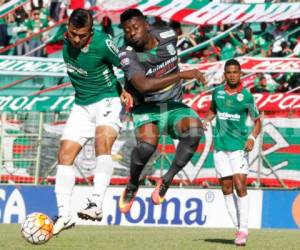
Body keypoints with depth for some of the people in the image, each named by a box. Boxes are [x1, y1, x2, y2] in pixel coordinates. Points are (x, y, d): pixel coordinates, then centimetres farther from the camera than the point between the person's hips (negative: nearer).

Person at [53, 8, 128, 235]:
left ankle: (96, 205, -38)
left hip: (106, 101, -6)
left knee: (102, 142, -31)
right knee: (65, 154, -3)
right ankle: (64, 215, 1)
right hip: (82, 105, 6)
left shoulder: (102, 43, -23)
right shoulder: (66, 41, -5)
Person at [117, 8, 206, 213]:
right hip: (147, 109, -4)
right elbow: (144, 86, -36)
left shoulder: (168, 36, -6)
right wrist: (181, 75, -38)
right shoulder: (127, 55, -20)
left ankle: (167, 180, -11)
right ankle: (132, 186, -3)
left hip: (174, 106, 4)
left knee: (194, 130, -29)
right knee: (148, 144, -34)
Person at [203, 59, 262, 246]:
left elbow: (257, 120, 6)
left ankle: (243, 229, -8)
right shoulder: (217, 92, 5)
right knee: (226, 189, 3)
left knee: (240, 186, -13)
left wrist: (253, 138, -11)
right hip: (220, 146, 4)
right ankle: (238, 228, 11)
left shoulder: (247, 96, -4)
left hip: (239, 146, -4)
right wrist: (206, 121, 5)